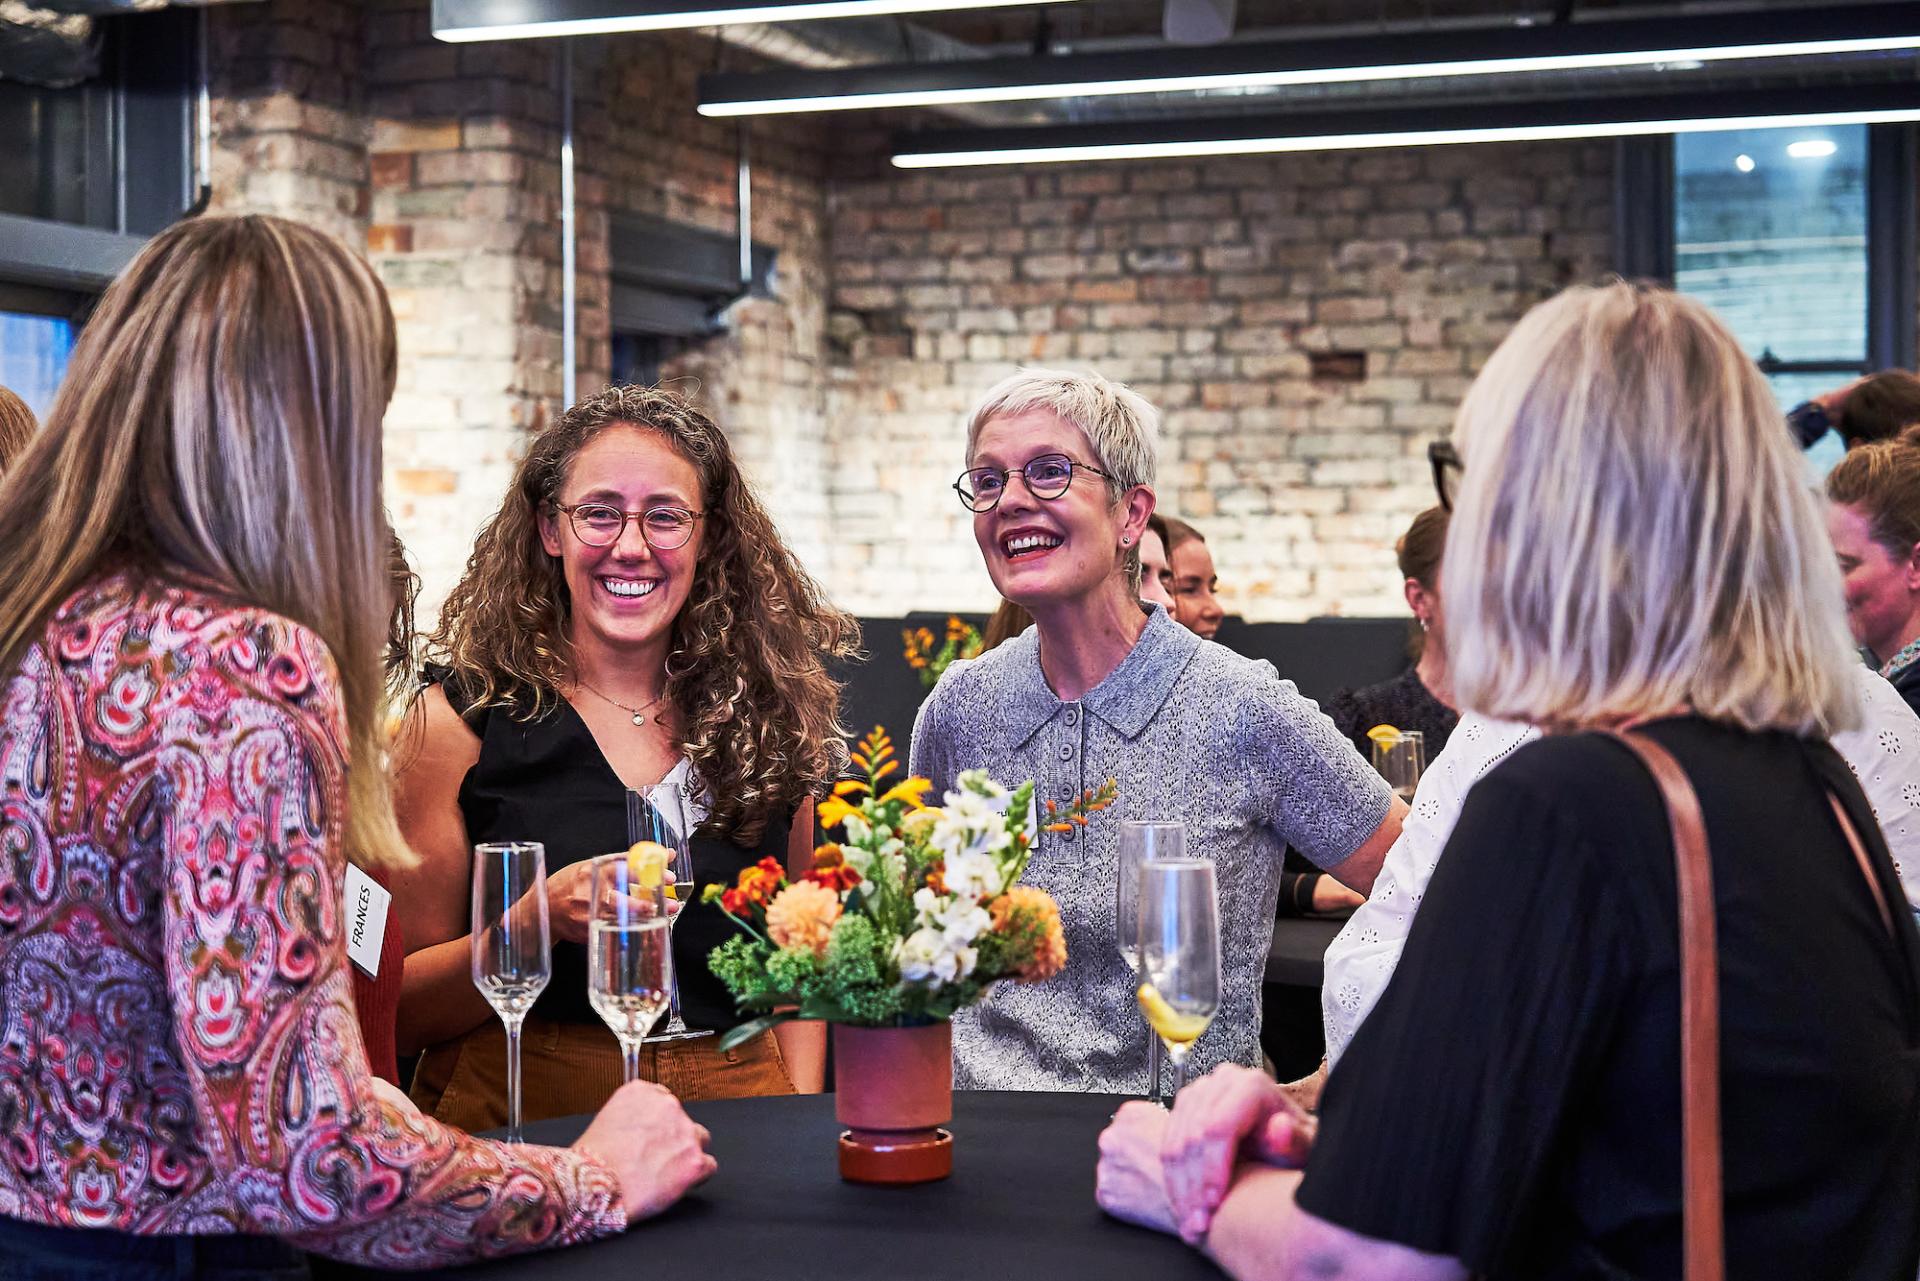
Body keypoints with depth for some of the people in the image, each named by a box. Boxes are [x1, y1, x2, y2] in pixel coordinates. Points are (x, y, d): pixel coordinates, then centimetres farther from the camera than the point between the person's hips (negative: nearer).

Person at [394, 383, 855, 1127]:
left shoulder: (763, 719, 10)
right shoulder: (459, 722, 0)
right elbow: (399, 1006, -1)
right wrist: (541, 923, -17)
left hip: (736, 1104, 2)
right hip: (525, 1110, -2)